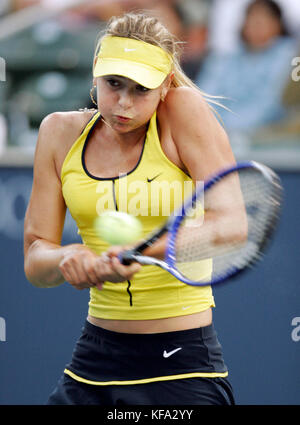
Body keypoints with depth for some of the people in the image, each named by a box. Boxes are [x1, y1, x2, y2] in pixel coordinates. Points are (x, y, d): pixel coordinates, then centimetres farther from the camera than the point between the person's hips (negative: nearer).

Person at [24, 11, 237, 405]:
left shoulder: (184, 111, -9)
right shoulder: (61, 133, 2)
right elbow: (35, 260, 1)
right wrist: (67, 259, -22)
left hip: (183, 362, -4)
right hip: (95, 357, 4)